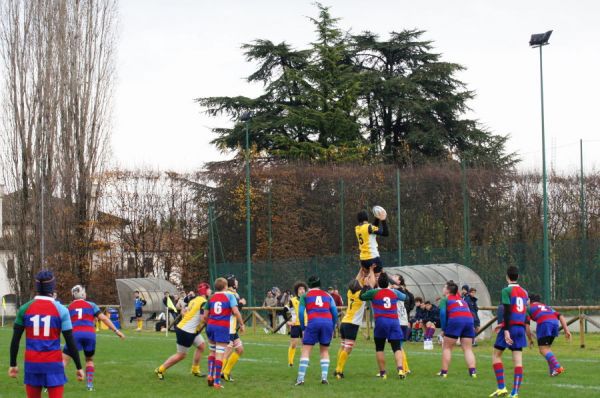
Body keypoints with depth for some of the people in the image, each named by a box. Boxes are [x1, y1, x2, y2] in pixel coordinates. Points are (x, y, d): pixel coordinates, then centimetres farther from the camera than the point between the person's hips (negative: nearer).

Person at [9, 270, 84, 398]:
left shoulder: (24, 308, 1)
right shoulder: (60, 309, -5)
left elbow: (15, 340, 3)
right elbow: (70, 342, -6)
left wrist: (13, 364, 12)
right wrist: (79, 367, 1)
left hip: (32, 363, 2)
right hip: (53, 364, -2)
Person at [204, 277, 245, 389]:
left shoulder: (211, 298, 12)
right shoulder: (229, 296, 1)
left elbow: (205, 316, 13)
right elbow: (235, 311, -12)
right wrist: (242, 324, -2)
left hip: (211, 326, 4)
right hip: (223, 327, -4)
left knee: (212, 351, 22)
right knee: (219, 354, -4)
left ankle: (210, 375, 8)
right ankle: (217, 381, -6)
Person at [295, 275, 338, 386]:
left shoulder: (305, 295, 16)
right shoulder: (327, 295, 21)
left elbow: (301, 312, 5)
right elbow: (335, 312, 14)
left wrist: (303, 328, 10)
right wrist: (333, 328, 19)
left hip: (313, 322, -2)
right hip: (328, 322, 2)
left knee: (306, 350, 1)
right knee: (325, 351, 14)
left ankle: (301, 378, -8)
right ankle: (324, 377, 2)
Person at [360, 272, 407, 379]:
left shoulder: (374, 293, 2)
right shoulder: (395, 292, 12)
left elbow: (361, 297, 17)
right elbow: (405, 297, 31)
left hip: (381, 321, -2)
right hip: (394, 321, 2)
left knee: (379, 348, 12)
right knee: (397, 348, -1)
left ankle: (383, 372, 10)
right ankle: (400, 368, -23)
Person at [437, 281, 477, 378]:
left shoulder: (445, 300, 15)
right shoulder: (461, 299, 33)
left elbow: (443, 313, 0)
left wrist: (443, 329, 4)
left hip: (455, 320, -5)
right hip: (469, 319, 5)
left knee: (447, 347, 8)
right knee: (468, 349, 6)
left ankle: (444, 372, 6)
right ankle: (472, 371, -10)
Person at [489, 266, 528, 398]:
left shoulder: (507, 290, -7)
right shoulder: (524, 292, 12)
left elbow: (507, 311, -15)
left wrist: (506, 330, -18)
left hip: (510, 326, -5)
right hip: (521, 327, 5)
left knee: (496, 355, 8)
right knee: (518, 360, 1)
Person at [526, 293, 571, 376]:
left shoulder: (530, 307, 26)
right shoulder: (547, 307, 37)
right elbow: (560, 316, 23)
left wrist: (530, 339, 23)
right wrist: (566, 330, 16)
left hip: (543, 323, -5)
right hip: (555, 322, 5)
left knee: (543, 350, -6)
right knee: (547, 347, 21)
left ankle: (558, 367, -24)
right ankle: (553, 370, 12)